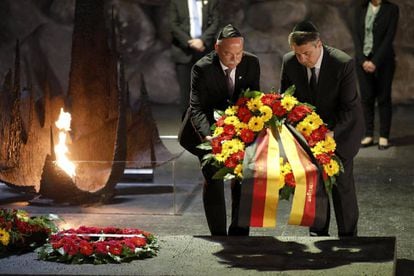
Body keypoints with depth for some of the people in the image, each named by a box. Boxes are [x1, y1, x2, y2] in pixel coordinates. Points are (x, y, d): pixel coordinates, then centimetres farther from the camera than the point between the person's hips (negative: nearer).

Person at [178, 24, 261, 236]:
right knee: (214, 179, -10)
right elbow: (197, 108, -30)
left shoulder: (251, 63, -14)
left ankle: (239, 233, 21)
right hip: (207, 130, -4)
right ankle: (219, 236, -1)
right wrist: (207, 135, -48)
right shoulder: (202, 69, -26)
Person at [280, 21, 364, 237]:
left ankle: (347, 236, 10)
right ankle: (318, 233, 20)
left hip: (342, 128, -3)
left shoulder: (343, 64, -26)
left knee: (341, 182, -3)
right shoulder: (289, 62, -15)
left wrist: (332, 132, -34)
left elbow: (349, 107, -22)